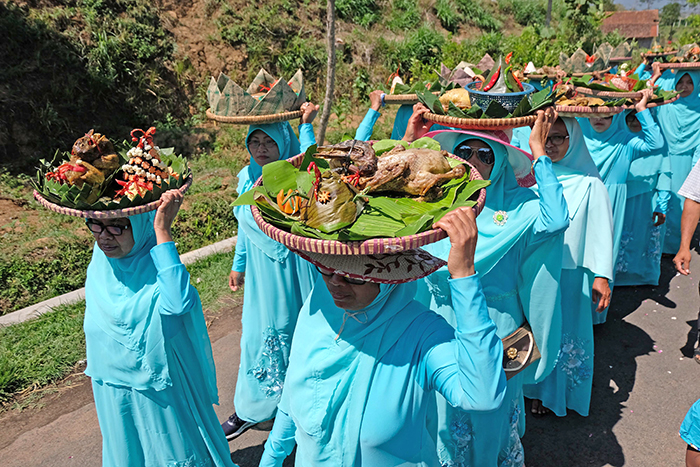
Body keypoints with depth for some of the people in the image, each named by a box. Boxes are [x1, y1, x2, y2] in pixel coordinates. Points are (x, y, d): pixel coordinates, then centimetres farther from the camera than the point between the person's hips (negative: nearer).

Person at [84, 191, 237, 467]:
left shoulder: (156, 260, -28)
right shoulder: (102, 254, -9)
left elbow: (178, 302, -50)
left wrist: (162, 231, -48)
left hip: (157, 383, -6)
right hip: (112, 382, 6)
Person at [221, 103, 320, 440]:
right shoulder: (247, 177, 1)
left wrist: (306, 124, -38)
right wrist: (238, 264, 19)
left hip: (294, 268, -4)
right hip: (261, 270, 4)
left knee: (296, 329, 11)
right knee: (258, 332, 14)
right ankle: (251, 408, 32)